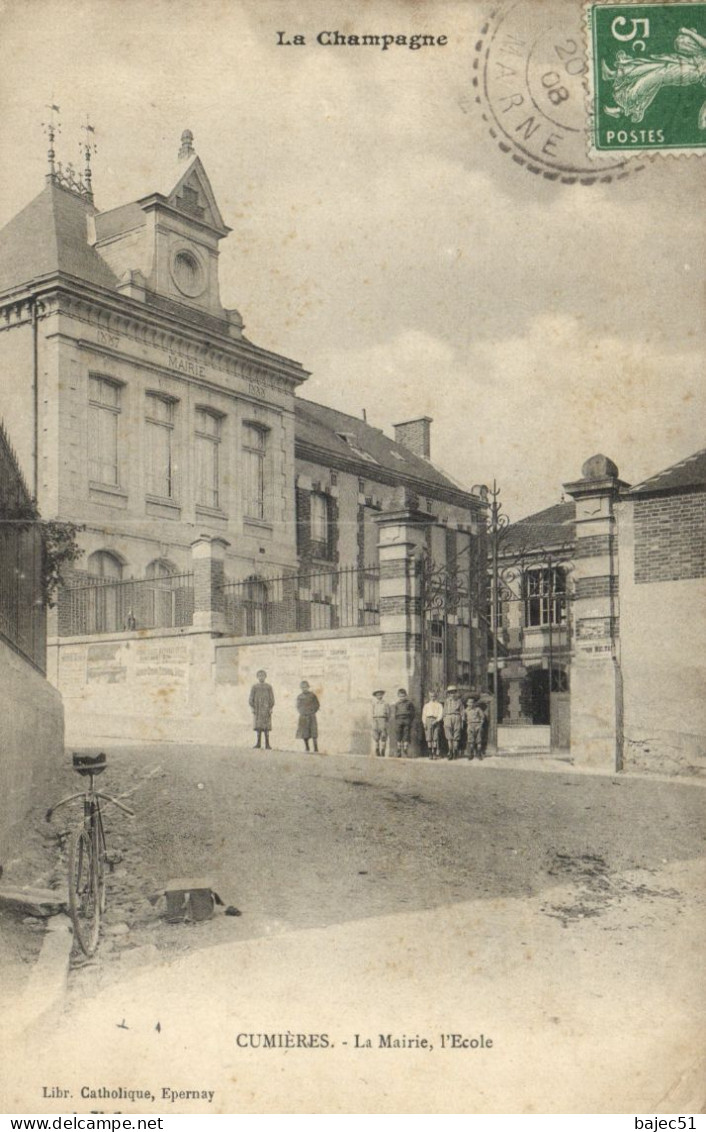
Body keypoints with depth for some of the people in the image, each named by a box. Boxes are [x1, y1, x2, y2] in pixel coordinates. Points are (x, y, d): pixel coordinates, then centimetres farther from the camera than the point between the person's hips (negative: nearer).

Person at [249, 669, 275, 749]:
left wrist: (270, 709, -8)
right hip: (257, 710, 0)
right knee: (258, 727, -1)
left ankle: (267, 745, -3)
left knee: (267, 727, -3)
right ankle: (258, 743, 3)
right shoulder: (254, 687, 5)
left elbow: (272, 699, 3)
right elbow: (251, 699, 3)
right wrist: (253, 709, -7)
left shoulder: (269, 687, 5)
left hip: (266, 710, 0)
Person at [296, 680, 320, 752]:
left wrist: (312, 712, -3)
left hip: (311, 716, -3)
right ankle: (307, 748, 11)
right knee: (304, 733, 2)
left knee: (313, 733, -7)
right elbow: (298, 706, 14)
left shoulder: (312, 695, 1)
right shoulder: (299, 696, 8)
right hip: (303, 717, 3)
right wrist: (302, 713, 0)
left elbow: (317, 705, 6)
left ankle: (316, 748, -6)